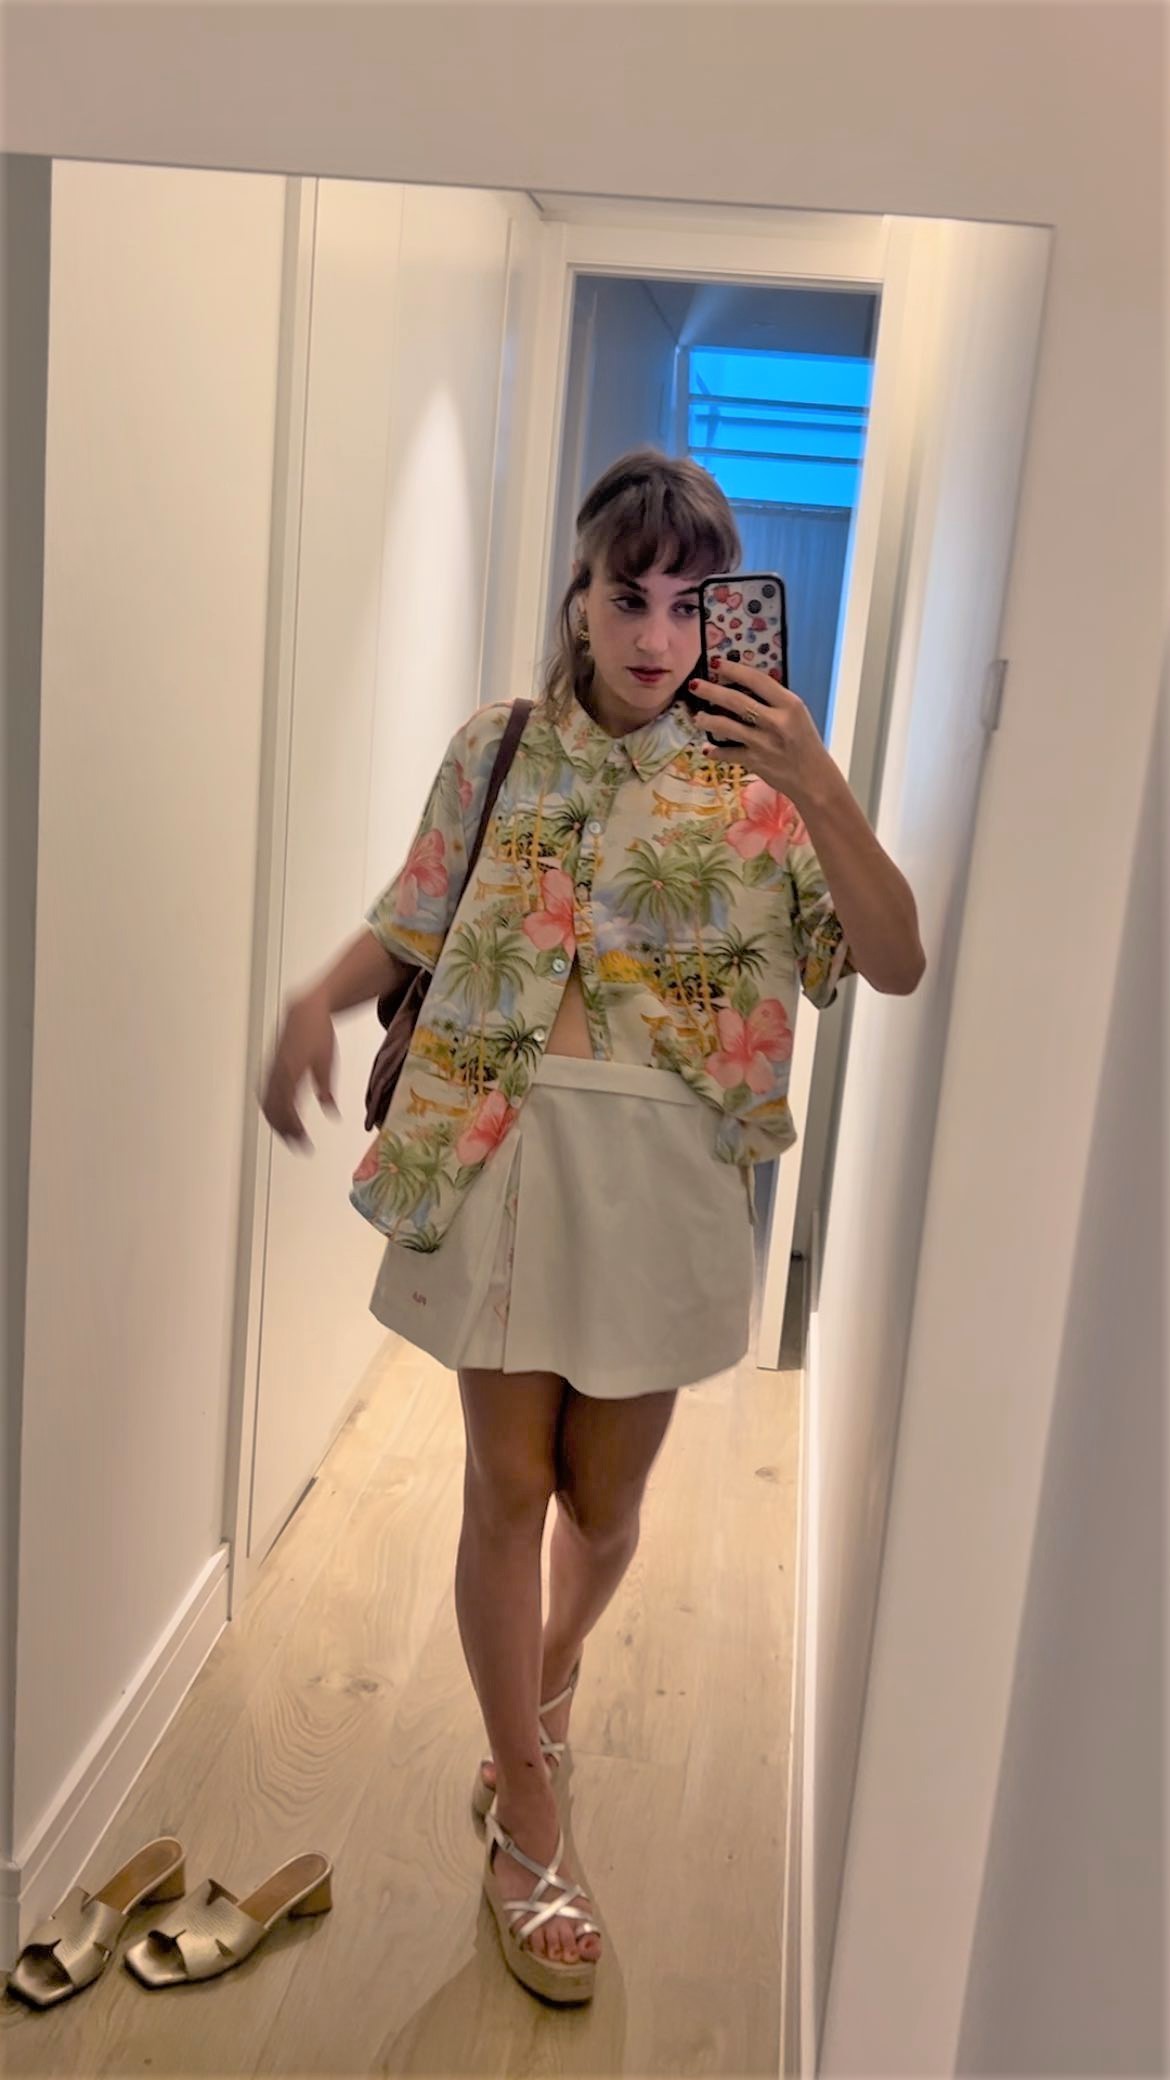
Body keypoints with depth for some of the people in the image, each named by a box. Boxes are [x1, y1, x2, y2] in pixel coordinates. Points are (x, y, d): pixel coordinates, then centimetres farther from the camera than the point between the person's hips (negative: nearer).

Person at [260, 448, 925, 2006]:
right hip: (503, 1157, 0)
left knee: (607, 1495, 14)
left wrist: (820, 789, -22)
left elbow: (897, 966, -10)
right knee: (509, 1485, 6)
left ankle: (550, 1677, 49)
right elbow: (414, 923, 9)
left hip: (663, 1177, 0)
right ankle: (526, 1822, 27)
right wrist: (318, 999, -12)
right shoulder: (500, 751, 2)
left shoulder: (757, 778, -2)